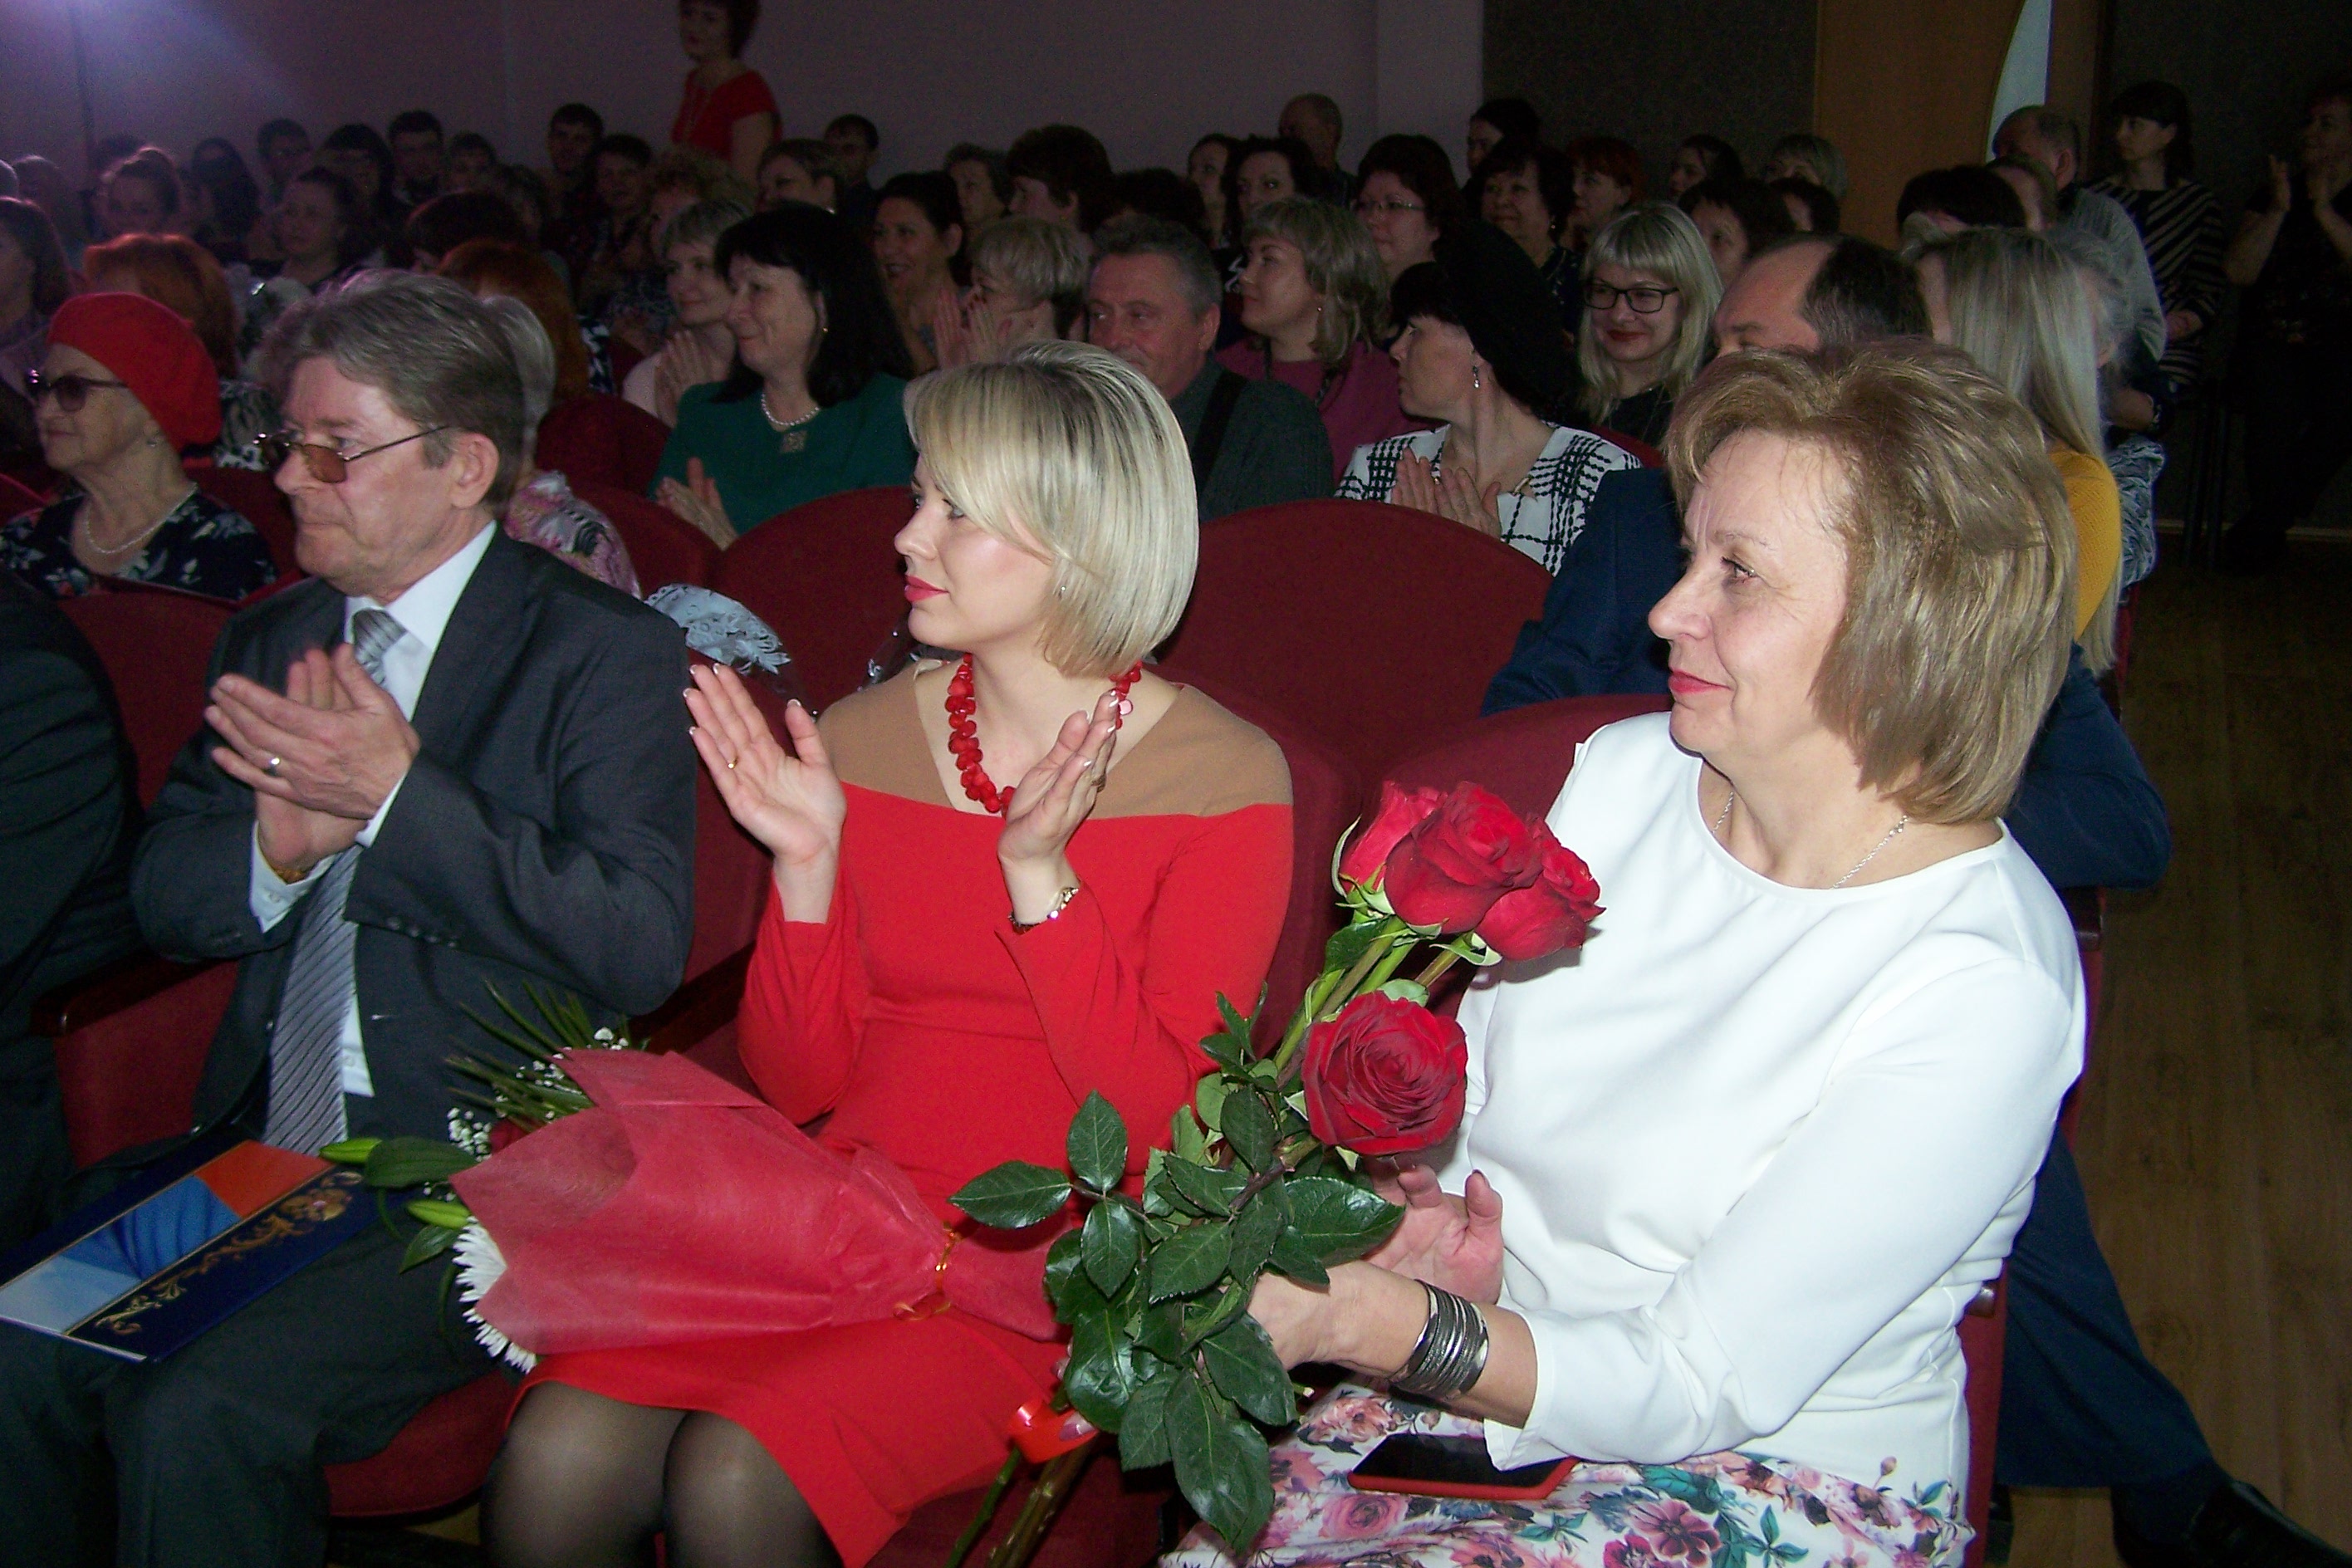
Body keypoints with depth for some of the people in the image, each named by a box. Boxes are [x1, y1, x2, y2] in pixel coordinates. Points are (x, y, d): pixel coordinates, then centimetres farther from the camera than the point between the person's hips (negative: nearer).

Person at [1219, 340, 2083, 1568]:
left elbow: (1698, 1389, -21)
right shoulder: (1625, 771, 0)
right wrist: (1430, 1221, -11)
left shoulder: (1982, 981, -20)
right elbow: (1465, 1081, 11)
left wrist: (1355, 1313, -31)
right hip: (1481, 1384, 5)